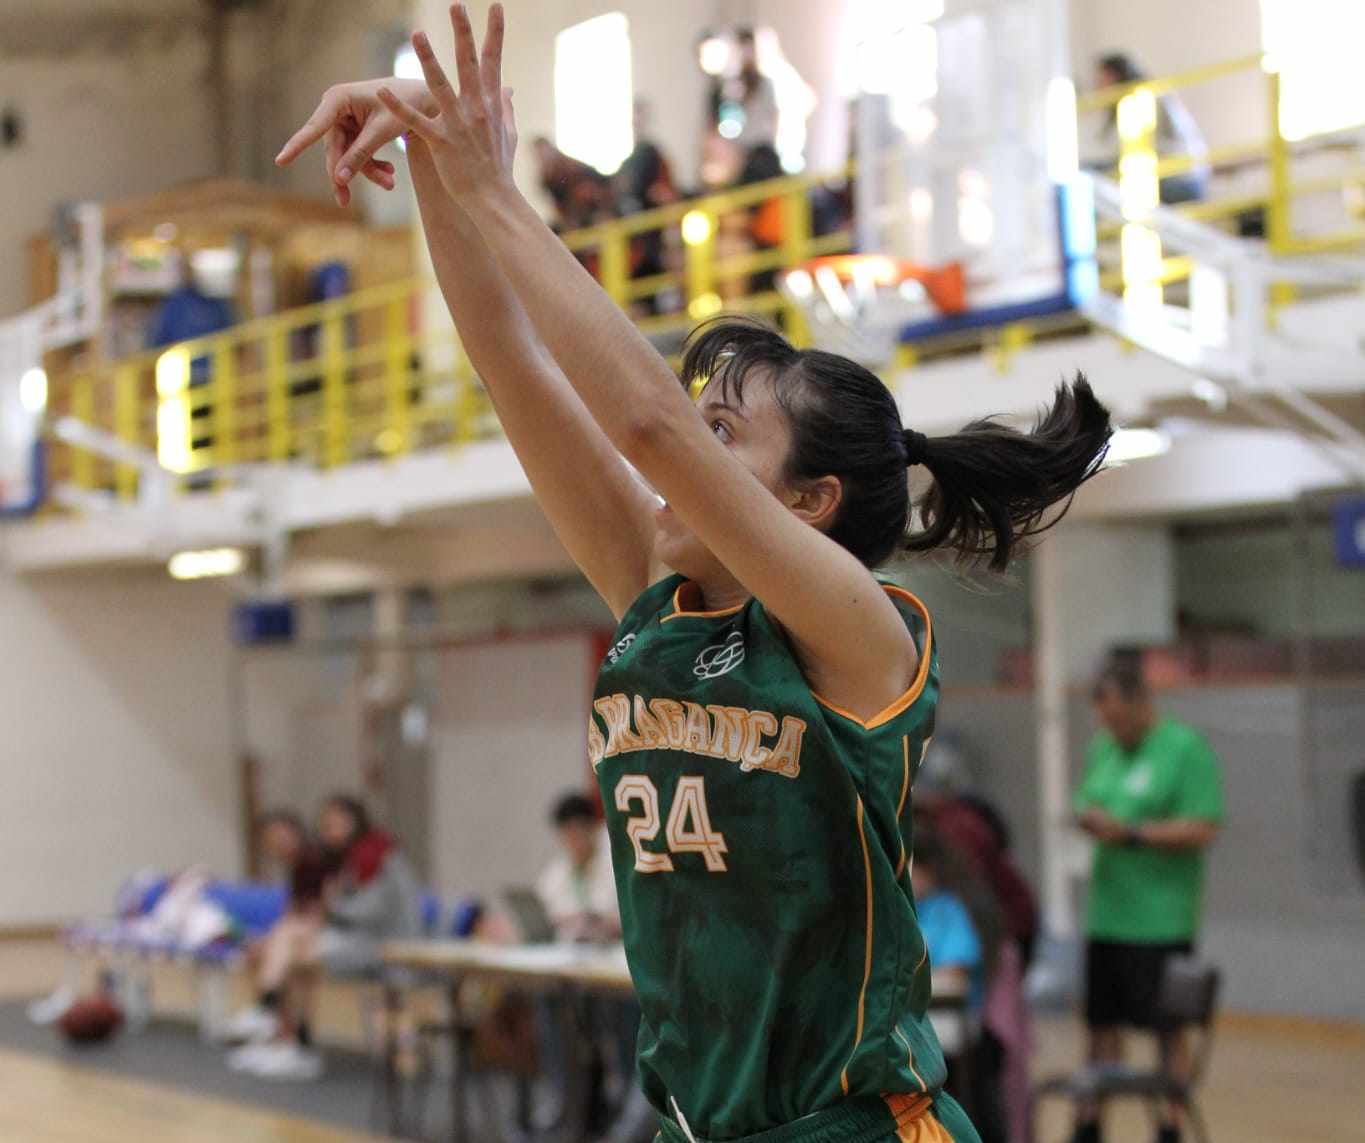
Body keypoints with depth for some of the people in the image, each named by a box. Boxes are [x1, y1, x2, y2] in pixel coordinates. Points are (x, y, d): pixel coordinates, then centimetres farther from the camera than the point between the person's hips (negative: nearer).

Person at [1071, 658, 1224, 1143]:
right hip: (1105, 917, 6)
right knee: (1101, 1025, 10)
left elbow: (1203, 830, -16)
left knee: (1169, 1030, 3)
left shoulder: (1186, 749, -9)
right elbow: (1087, 804, 21)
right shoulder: (1103, 750, 13)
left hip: (1160, 918, -6)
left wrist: (1129, 832, -20)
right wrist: (1087, 818, -4)